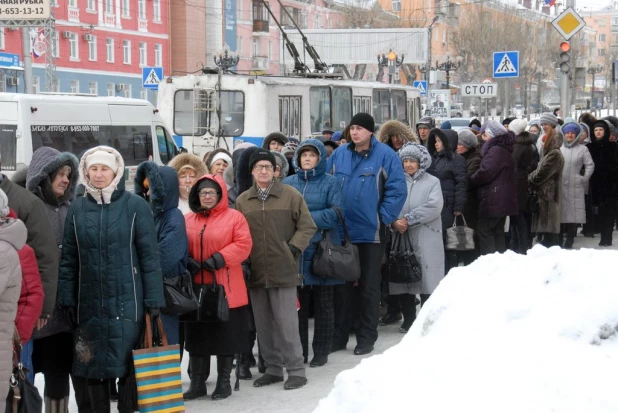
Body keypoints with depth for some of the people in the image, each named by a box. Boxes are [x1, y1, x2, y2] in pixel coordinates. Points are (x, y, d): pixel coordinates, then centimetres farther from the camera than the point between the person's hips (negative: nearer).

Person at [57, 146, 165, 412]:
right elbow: (68, 258, 8)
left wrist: (153, 299, -7)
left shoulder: (135, 206, -3)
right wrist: (67, 298, 2)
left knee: (126, 365, 1)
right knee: (93, 366, 8)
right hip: (89, 303, 3)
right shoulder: (77, 208, 6)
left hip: (126, 302, -3)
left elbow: (149, 256, -4)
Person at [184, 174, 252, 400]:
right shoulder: (187, 220, 9)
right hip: (196, 288, 3)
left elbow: (243, 245, -10)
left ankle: (224, 381, 17)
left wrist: (220, 258, -19)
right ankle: (197, 382, 17)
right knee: (196, 335, 8)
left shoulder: (234, 217, -2)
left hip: (225, 290, -3)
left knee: (225, 335, 5)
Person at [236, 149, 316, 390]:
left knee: (286, 322, -5)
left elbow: (307, 227, 2)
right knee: (263, 323, 10)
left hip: (283, 270, -4)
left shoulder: (291, 196, -1)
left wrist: (294, 248, -9)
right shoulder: (242, 201, 8)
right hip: (255, 271, 4)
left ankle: (296, 370, 4)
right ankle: (273, 368, 20)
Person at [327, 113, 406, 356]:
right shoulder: (339, 154, 4)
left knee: (369, 286, 8)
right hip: (341, 232, 4)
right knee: (341, 284, 11)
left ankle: (366, 337, 17)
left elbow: (397, 190, -11)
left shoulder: (385, 155, -10)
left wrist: (383, 218, -12)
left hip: (371, 233, -4)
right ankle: (339, 335, 20)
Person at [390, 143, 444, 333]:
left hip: (426, 240, -2)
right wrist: (394, 221, -18)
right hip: (401, 238, 2)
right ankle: (408, 320, 17)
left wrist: (409, 220, -14)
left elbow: (434, 207, -9)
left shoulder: (432, 182, 5)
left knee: (426, 279, -4)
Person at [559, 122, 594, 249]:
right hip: (559, 187, 2)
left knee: (573, 214, -3)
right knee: (559, 214, 3)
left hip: (575, 187, -2)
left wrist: (584, 179, -3)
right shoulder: (558, 148, 8)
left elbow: (590, 165, 3)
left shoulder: (582, 149, 2)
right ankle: (559, 242, 11)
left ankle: (569, 242, 4)